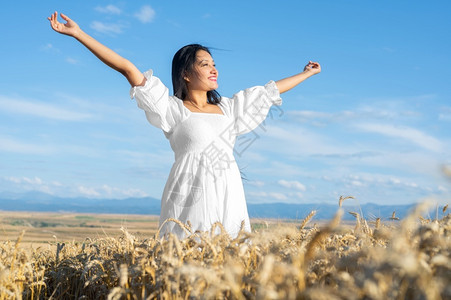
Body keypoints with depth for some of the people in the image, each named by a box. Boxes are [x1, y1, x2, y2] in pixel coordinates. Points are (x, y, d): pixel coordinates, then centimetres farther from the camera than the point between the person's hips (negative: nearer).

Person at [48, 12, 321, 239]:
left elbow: (271, 91, 29)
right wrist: (78, 34, -6)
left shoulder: (228, 108, 18)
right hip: (191, 199, -5)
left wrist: (306, 74, 39)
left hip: (229, 199, 5)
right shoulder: (173, 109, 3)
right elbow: (128, 69, -3)